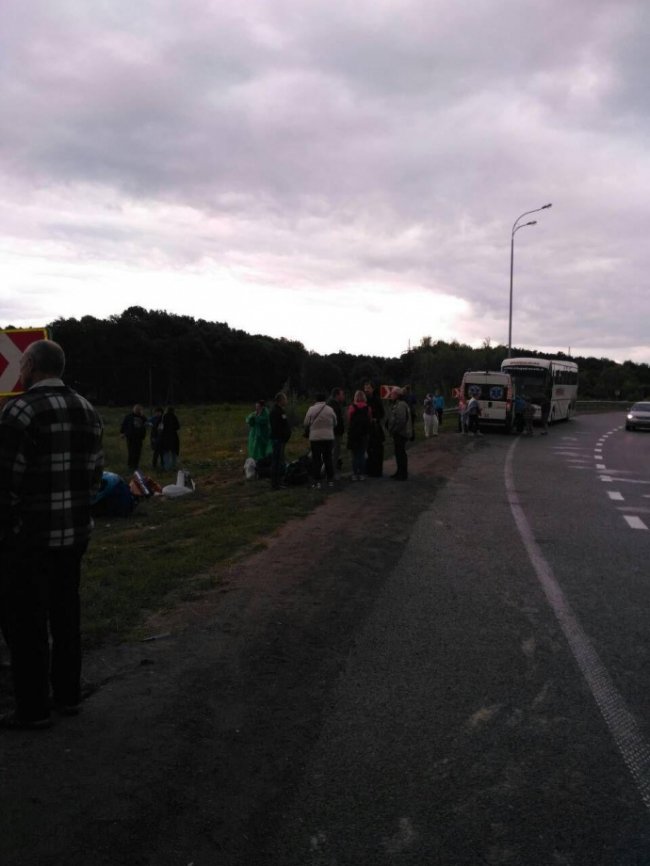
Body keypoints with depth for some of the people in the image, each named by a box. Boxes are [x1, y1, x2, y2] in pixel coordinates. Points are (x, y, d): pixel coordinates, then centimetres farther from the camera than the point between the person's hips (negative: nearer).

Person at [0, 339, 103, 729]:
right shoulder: (87, 410, 6)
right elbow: (95, 474, 8)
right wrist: (76, 510, 16)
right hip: (75, 532, 7)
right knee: (66, 614, 18)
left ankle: (34, 709, 15)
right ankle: (68, 695, 29)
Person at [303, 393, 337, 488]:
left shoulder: (311, 409, -5)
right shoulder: (330, 409, 0)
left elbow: (306, 424, -1)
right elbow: (335, 424, 8)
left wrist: (308, 433, 18)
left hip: (315, 438, -2)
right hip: (329, 438, 2)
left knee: (316, 460, 4)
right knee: (328, 459, 12)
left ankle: (317, 481, 2)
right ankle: (330, 480, 14)